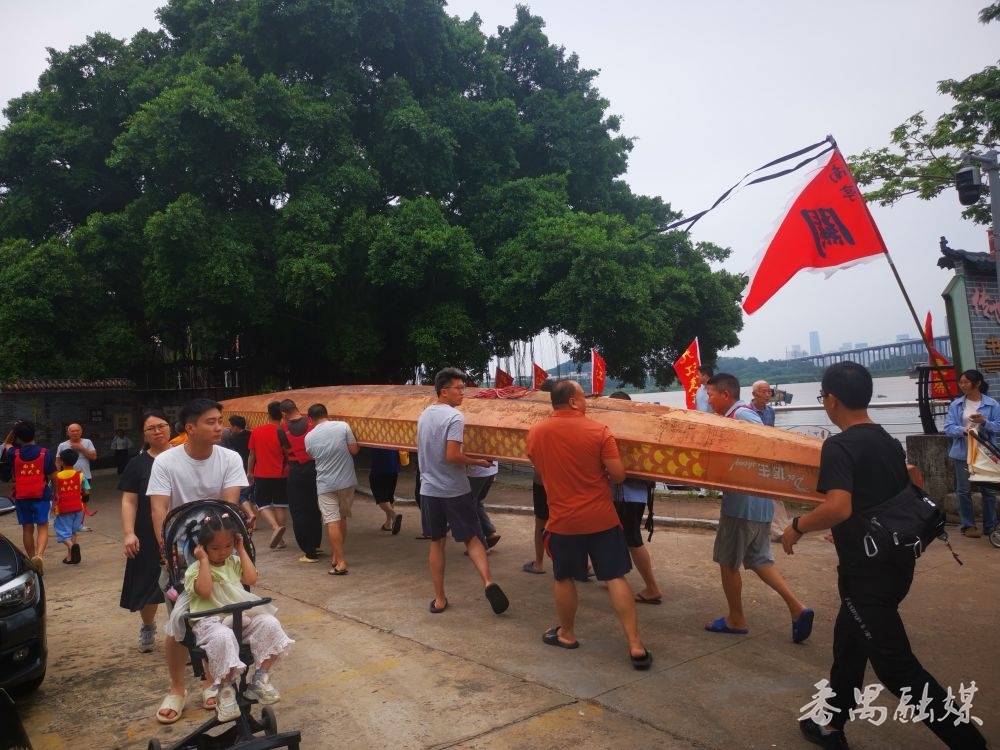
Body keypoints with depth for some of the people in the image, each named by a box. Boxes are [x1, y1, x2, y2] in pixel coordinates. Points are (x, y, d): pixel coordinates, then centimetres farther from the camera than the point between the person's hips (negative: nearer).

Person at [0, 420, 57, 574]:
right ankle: (39, 554, -23)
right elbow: (53, 477, -3)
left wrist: (14, 429, 14)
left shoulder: (13, 454, -2)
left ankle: (32, 559, 19)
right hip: (41, 496, -2)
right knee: (42, 527, 0)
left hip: (21, 497, 2)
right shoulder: (45, 453, -7)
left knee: (27, 529, 12)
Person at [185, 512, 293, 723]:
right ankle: (225, 689, -21)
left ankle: (261, 677, -10)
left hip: (242, 617, 5)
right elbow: (204, 590, -17)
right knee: (223, 637, -40)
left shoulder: (234, 562, 18)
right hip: (210, 622, -5)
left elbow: (251, 579, 2)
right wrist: (204, 559, -11)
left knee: (270, 624, -23)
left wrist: (242, 551, 5)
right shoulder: (196, 568, 2)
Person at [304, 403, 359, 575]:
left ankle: (340, 562, -6)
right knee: (342, 518, 17)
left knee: (332, 521, -2)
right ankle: (338, 556, 27)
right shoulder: (343, 426, -8)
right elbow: (354, 450, -7)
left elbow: (312, 457, 12)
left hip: (325, 483, -1)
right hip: (346, 481, 1)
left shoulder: (309, 437, -1)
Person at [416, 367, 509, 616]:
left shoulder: (423, 415, 8)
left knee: (436, 542, 13)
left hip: (428, 489, 6)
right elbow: (452, 456, -23)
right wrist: (478, 461, -8)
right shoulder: (455, 417, -16)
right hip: (454, 490, -5)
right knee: (472, 538, 5)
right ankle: (488, 582, -15)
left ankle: (439, 599, 16)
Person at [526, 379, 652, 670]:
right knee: (616, 578, 5)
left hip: (563, 519, 1)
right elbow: (618, 475, -10)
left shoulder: (535, 432, -3)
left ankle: (567, 634, 33)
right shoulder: (598, 431, -11)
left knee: (564, 578, 18)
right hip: (601, 517, -1)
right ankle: (635, 646, 7)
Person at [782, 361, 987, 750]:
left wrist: (797, 525, -16)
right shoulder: (889, 442, 7)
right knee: (848, 643, 20)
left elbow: (838, 508, -32)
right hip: (895, 561, 9)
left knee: (896, 666, 1)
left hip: (867, 570, -9)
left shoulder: (838, 446, -19)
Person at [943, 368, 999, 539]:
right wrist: (963, 430, -23)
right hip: (962, 454, 1)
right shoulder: (955, 404, 1)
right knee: (963, 490, 5)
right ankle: (968, 526, 15)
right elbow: (948, 428, -4)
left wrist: (984, 422, -21)